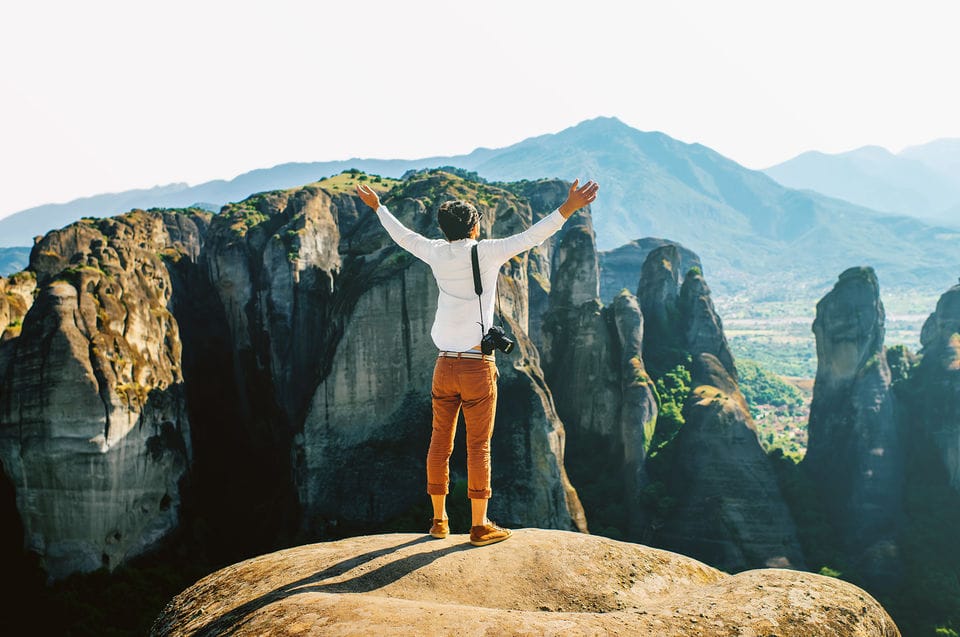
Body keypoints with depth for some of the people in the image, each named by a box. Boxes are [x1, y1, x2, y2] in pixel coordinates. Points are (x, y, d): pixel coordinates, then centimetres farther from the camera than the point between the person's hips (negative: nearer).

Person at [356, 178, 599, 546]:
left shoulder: (437, 253, 4)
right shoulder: (486, 253, -7)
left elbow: (402, 236, 20)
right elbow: (531, 237, -15)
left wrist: (378, 207, 35)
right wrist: (568, 209, -17)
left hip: (444, 365, 4)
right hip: (477, 366, -4)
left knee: (440, 443, 11)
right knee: (478, 447, 2)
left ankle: (439, 520, 20)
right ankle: (480, 526, 7)